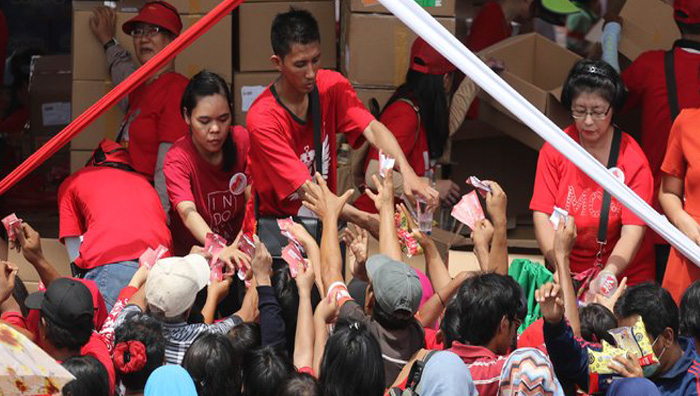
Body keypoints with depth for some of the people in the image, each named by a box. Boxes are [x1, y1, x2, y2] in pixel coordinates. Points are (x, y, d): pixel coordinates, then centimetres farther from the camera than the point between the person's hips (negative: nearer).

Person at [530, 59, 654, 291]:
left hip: (624, 276, -2)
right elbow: (542, 216, -5)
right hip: (565, 272, 2)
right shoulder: (554, 150, 0)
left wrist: (606, 276, -30)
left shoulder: (633, 161, -6)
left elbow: (633, 232, -13)